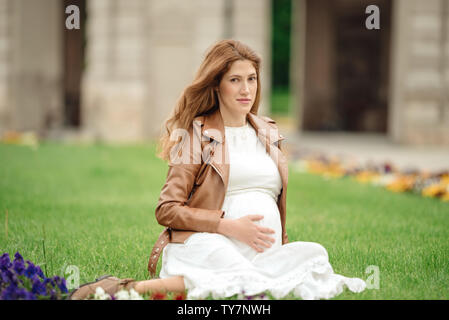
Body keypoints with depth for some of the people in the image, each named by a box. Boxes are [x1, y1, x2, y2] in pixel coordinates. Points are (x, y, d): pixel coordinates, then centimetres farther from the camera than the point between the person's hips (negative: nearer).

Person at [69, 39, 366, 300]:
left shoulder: (269, 132, 24)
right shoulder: (197, 134, 7)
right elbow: (167, 210, 0)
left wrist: (281, 242, 17)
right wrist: (229, 226, -11)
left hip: (266, 252, 6)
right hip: (207, 243, -6)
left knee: (314, 253, -28)